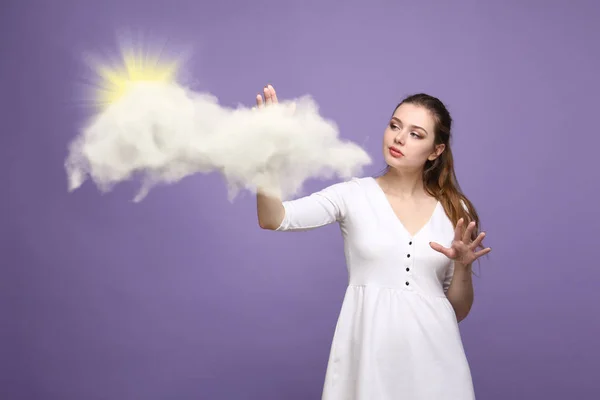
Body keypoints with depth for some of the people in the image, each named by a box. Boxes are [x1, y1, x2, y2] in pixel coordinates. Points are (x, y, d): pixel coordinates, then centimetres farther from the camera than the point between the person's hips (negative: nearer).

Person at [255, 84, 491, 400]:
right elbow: (273, 219, -16)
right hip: (369, 347, -1)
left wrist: (463, 267, -10)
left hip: (431, 349, 2)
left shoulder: (455, 210, 5)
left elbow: (458, 310, 9)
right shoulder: (354, 195, 0)